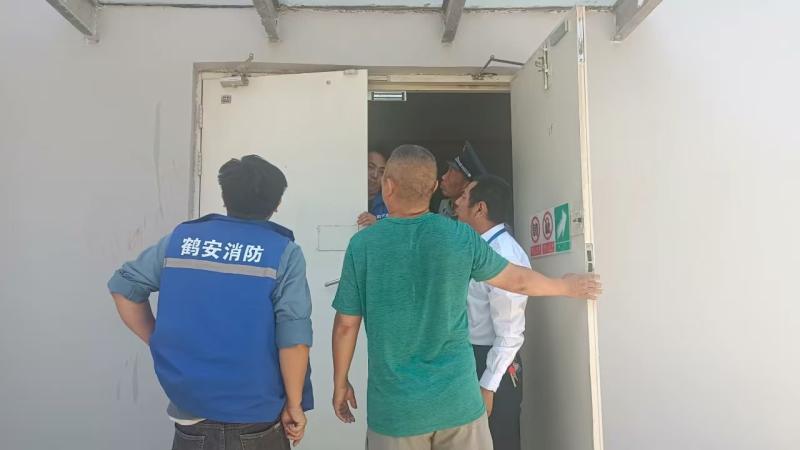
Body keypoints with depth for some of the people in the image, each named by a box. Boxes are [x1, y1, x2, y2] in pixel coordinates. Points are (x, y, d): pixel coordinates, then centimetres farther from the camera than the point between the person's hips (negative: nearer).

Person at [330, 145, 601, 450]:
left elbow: (346, 324, -4)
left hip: (395, 407, 0)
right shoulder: (460, 236, -8)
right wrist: (566, 287, 24)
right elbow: (517, 281, 6)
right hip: (458, 399, 1)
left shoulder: (362, 244, -10)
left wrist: (340, 382, 12)